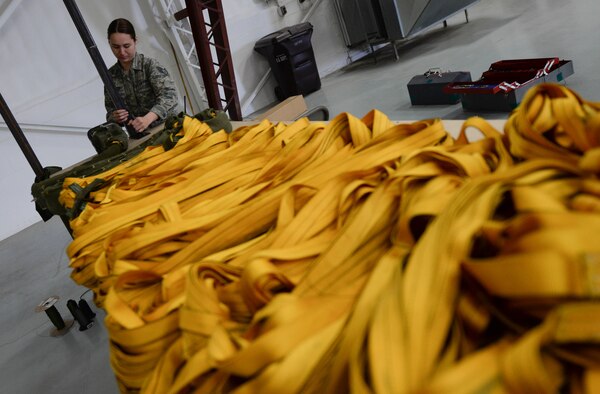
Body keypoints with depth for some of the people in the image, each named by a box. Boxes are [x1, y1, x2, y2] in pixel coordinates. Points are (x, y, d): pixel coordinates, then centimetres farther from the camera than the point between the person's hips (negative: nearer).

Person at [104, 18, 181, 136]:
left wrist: (147, 118, -34)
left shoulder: (150, 65, -5)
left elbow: (169, 95, -18)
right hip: (140, 136, 4)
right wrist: (115, 117, -10)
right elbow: (111, 111, 14)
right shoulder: (111, 75, 8)